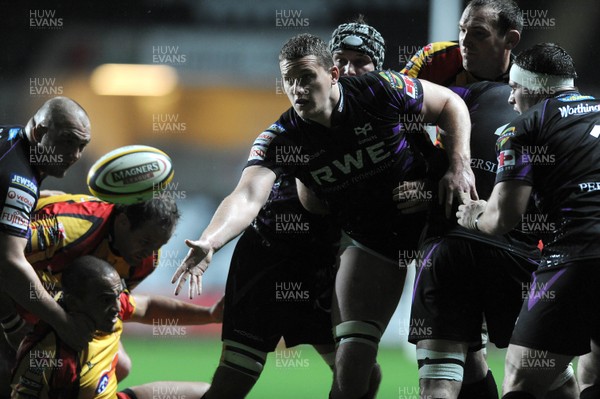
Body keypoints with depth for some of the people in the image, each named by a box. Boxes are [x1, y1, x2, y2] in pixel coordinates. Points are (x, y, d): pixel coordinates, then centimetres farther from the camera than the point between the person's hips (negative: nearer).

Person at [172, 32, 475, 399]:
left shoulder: (380, 90, -20)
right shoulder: (281, 139, -18)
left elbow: (450, 104, -5)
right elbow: (248, 197, -33)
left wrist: (460, 163, -19)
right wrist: (209, 241, -51)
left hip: (432, 218, -1)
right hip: (370, 240, 1)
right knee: (350, 360, -7)